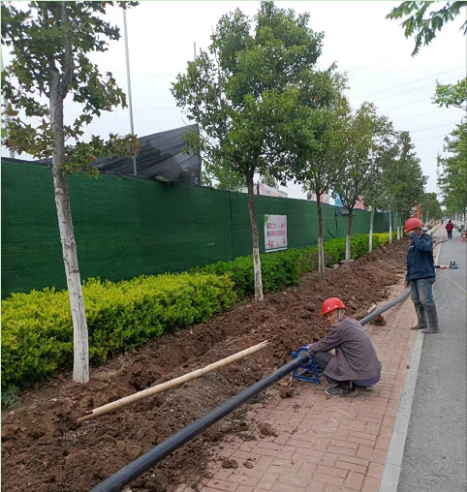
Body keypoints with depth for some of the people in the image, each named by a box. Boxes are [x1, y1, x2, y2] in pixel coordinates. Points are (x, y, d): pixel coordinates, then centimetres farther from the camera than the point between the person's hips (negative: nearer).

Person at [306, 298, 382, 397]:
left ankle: (345, 387, 1)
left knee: (319, 356, -2)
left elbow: (323, 346, -1)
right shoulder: (353, 323, 12)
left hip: (362, 377, -9)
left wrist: (310, 349, 17)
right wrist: (315, 346, 24)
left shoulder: (340, 327, -13)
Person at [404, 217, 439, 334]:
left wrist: (414, 235, -19)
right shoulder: (413, 243, 15)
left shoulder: (427, 238, -7)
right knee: (416, 300, 13)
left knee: (426, 300, -10)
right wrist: (408, 277, 20)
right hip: (414, 277, 9)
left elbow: (422, 246, -34)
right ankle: (422, 323, 25)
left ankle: (433, 326, -4)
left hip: (425, 276, -9)